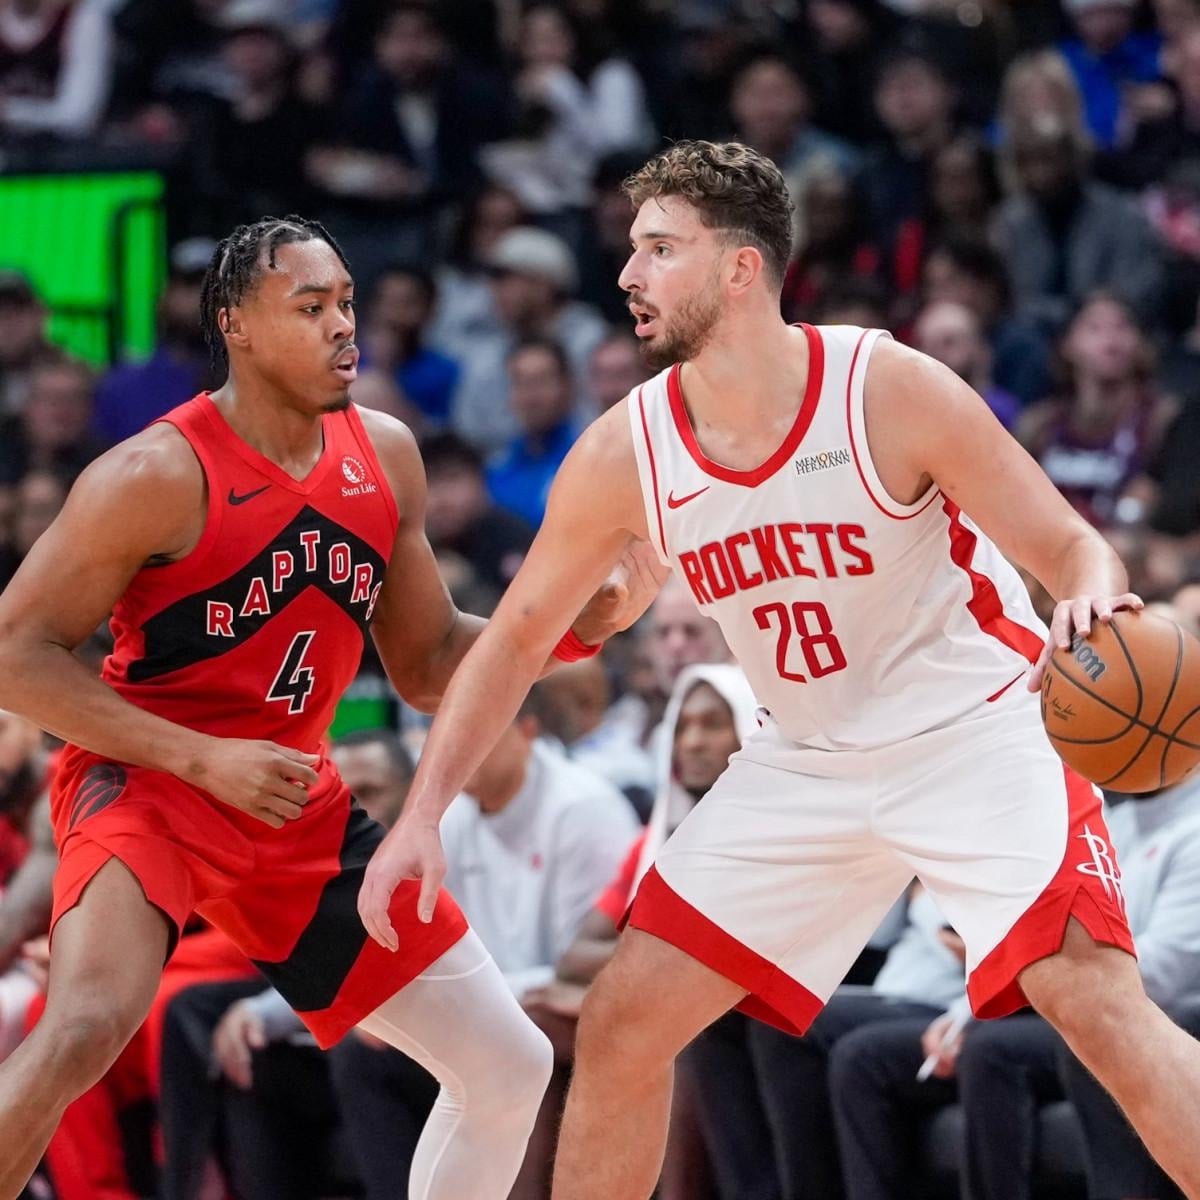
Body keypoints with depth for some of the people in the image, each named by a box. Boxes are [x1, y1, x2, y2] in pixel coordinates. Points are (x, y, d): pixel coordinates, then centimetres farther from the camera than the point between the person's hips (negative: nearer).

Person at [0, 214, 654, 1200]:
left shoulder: (385, 458, 3)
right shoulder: (159, 477, -17)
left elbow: (427, 666, 13)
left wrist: (576, 626, -4)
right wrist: (202, 758, -21)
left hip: (296, 805, 7)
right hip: (147, 785, -7)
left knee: (510, 1067, 7)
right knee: (84, 1029, -35)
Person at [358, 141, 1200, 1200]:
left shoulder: (893, 391, -20)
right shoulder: (623, 455, -8)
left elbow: (1072, 548, -14)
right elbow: (517, 640, 5)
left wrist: (1093, 606, -39)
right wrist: (423, 815, -4)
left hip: (974, 726, -5)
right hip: (808, 763, 5)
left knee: (1096, 999, -25)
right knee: (621, 1026, 1)